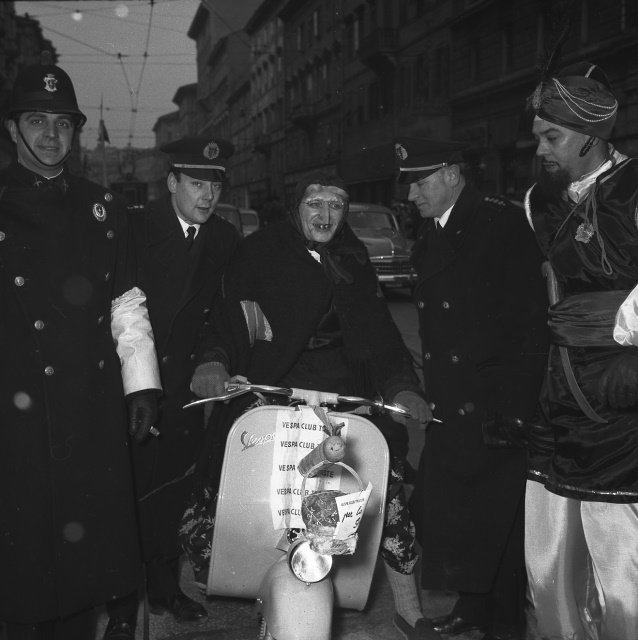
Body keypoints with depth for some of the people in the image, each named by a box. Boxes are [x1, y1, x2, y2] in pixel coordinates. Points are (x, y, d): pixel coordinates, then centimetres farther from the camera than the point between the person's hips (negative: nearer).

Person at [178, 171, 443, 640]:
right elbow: (226, 310, -4)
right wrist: (212, 360, -25)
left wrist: (401, 384, -7)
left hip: (342, 385, 2)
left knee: (388, 478, -9)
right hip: (269, 386, -2)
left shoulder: (354, 261, 15)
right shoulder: (260, 251, 5)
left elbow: (378, 328, 10)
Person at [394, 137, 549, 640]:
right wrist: (431, 391, 3)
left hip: (496, 405, -6)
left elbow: (533, 320, -13)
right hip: (450, 405, 6)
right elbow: (435, 322, 12)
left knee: (497, 516, 3)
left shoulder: (503, 223, -8)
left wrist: (514, 405, -17)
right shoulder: (430, 236, 13)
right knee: (446, 510, 9)